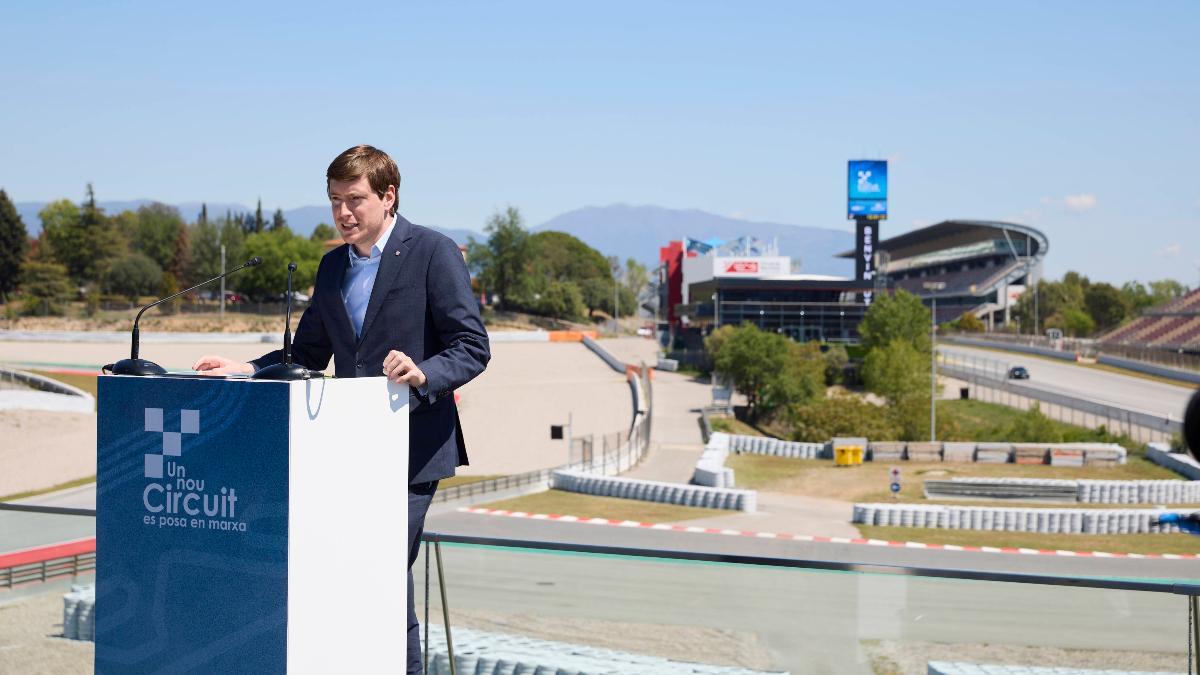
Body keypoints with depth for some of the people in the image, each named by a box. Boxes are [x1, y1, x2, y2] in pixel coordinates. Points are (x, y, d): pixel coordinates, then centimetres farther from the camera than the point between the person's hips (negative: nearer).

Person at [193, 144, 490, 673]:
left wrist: (423, 375, -27)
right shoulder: (333, 266, 15)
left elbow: (472, 348, -9)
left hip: (412, 447, -6)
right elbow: (307, 355, 19)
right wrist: (245, 370, 4)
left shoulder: (433, 252, -5)